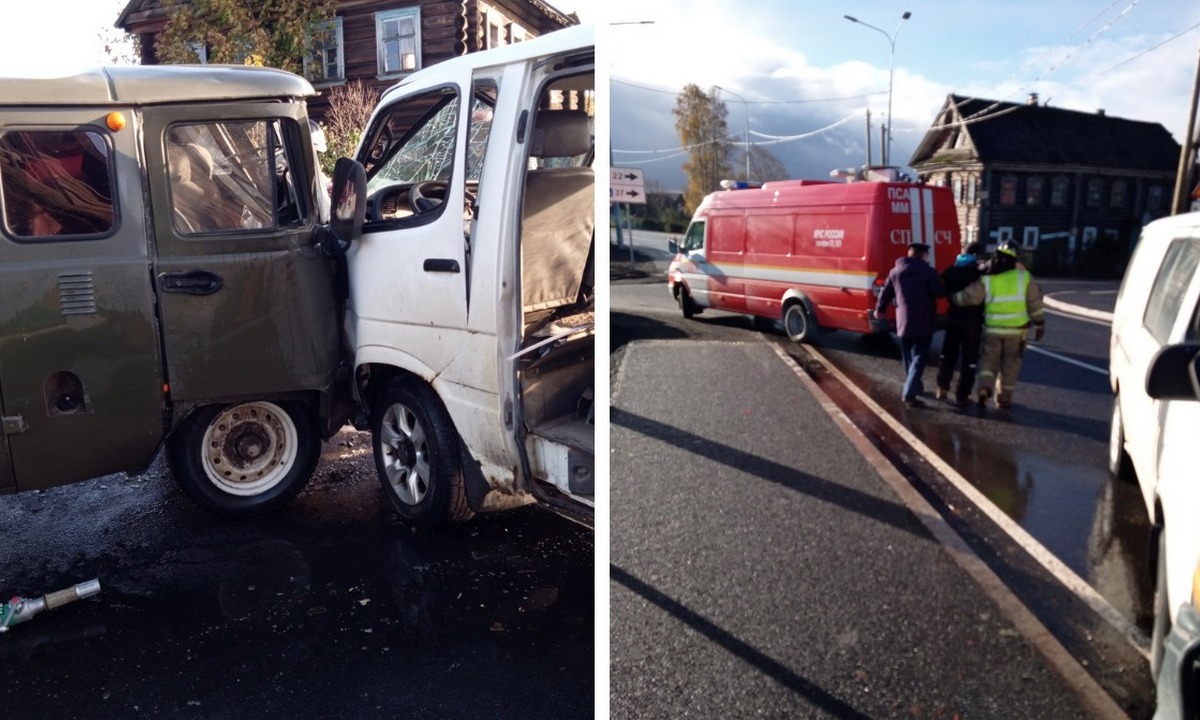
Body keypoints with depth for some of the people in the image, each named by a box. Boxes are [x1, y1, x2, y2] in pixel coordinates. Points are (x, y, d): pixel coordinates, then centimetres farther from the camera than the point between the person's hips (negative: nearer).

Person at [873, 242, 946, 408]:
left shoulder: (895, 272, 6)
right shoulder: (929, 272, -10)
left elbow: (885, 293, 13)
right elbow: (941, 293, -11)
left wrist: (879, 309, 30)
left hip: (903, 322, 5)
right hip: (923, 323, -5)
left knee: (909, 358, 19)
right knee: (920, 357, -4)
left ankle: (915, 388, 33)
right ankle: (909, 394, -14)